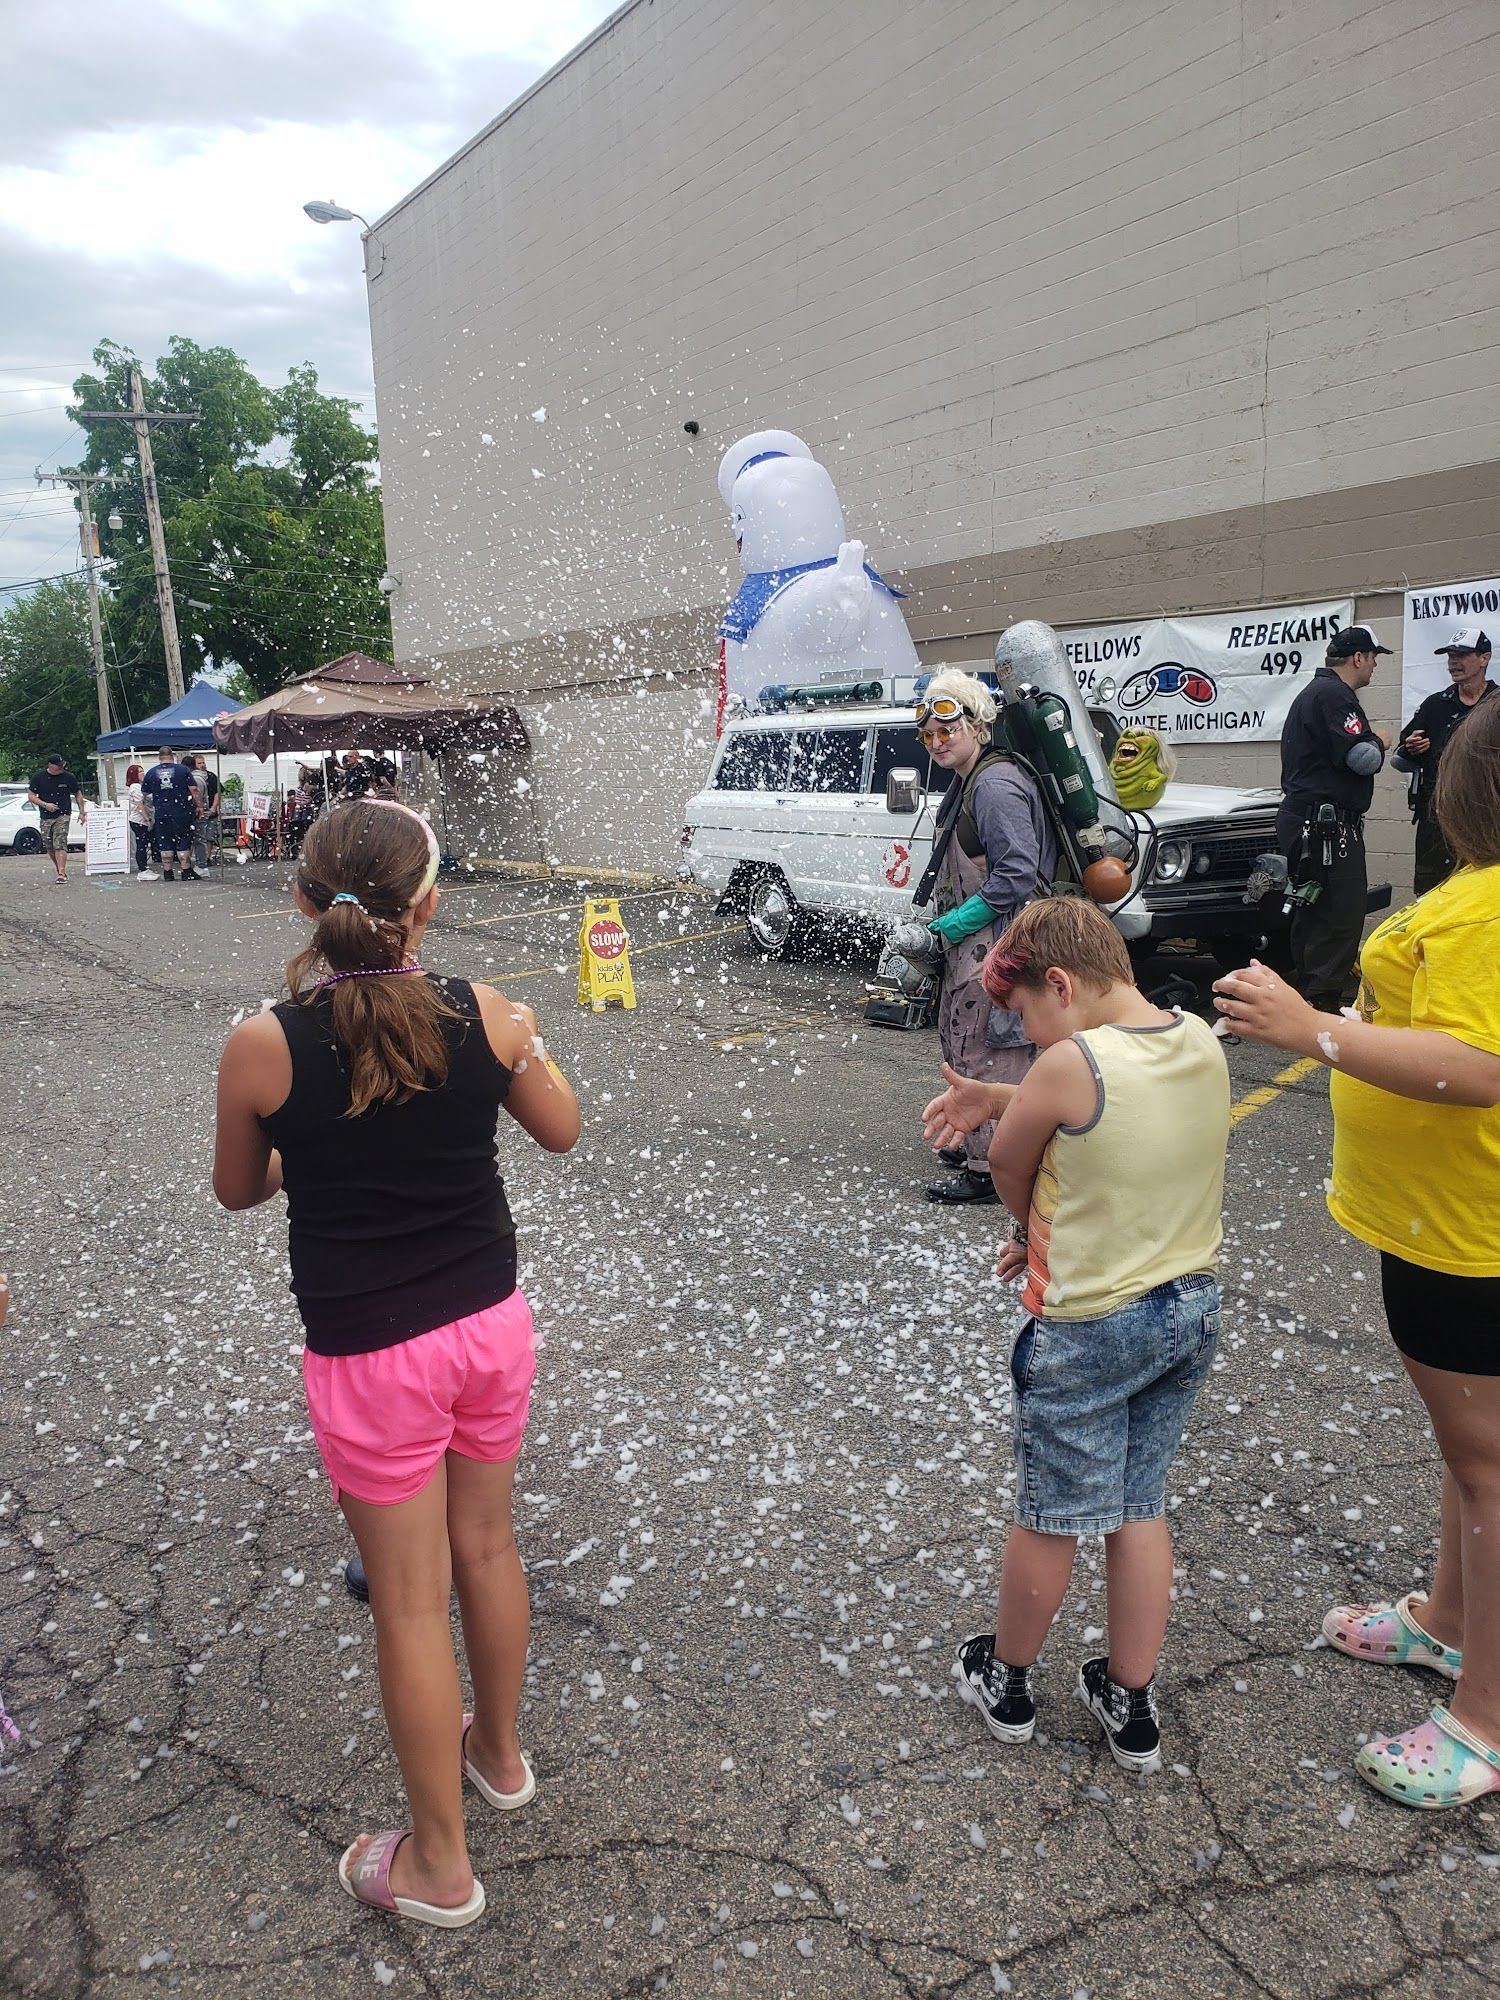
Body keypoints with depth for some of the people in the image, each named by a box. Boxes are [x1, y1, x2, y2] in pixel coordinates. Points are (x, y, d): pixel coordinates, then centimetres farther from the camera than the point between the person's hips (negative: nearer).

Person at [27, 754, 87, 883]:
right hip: (46, 817, 3)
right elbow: (31, 796, 4)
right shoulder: (38, 777, 1)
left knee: (60, 843, -16)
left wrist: (82, 813, 10)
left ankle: (61, 873, -21)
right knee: (49, 846, 9)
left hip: (63, 815, -2)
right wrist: (45, 805, -11)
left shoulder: (68, 777, 1)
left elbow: (78, 794, 13)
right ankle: (58, 866, 31)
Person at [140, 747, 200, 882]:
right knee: (183, 842, 3)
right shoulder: (182, 769, -3)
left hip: (161, 814, 2)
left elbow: (144, 793, 11)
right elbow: (193, 790, -5)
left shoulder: (151, 772, 3)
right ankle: (186, 872, 2)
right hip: (182, 812, -2)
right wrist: (198, 806, 4)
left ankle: (167, 873, 10)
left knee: (165, 843, 8)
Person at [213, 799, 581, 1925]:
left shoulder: (262, 1048, -17)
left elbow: (238, 1190, 2)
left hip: (371, 1357, -3)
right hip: (491, 1323, 3)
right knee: (488, 1548, 24)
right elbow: (561, 1130, 6)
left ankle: (440, 1864, 30)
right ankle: (498, 1754, 48)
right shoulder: (485, 1014, -12)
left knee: (410, 1599, 12)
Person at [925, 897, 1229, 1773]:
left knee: (1051, 1520, 13)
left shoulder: (1070, 1065, -25)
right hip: (1195, 1307, 7)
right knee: (1142, 1508, 20)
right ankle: (1132, 1707, 33)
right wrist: (995, 1097, 1)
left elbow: (1010, 1169, -9)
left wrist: (1034, 1232, 9)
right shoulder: (1202, 1042, -3)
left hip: (1089, 1329, -7)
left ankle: (1007, 1683, 35)